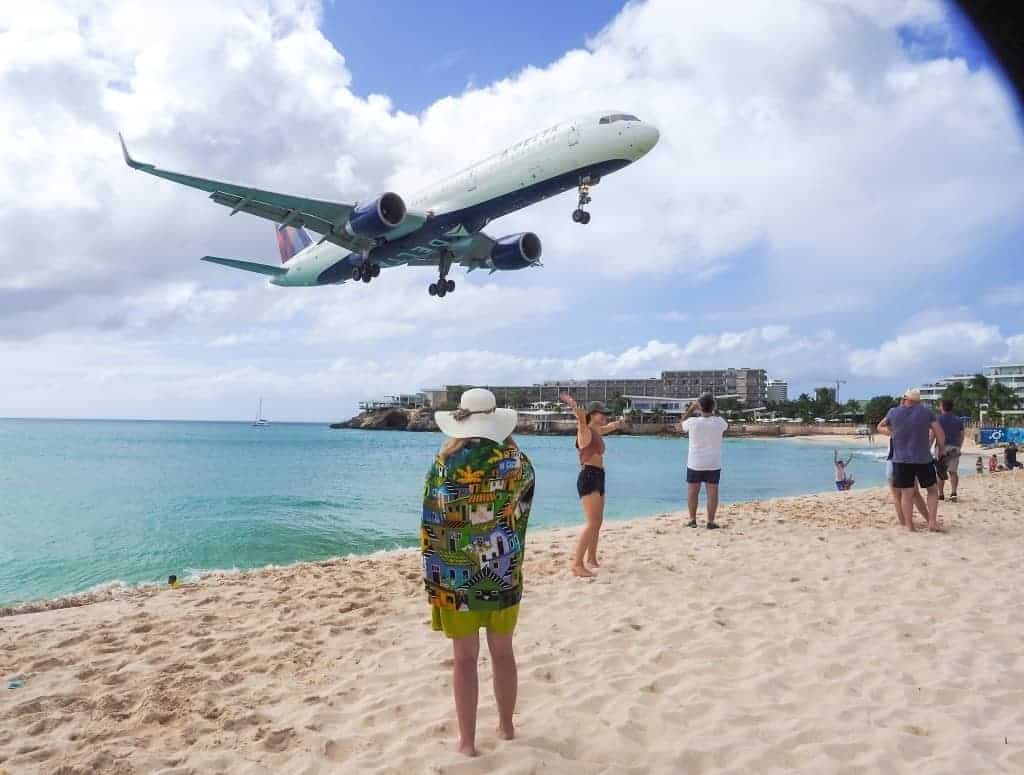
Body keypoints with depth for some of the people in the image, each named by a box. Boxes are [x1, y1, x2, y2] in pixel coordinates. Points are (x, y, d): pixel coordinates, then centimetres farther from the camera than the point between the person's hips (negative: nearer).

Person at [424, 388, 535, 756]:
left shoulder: (445, 464, -13)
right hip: (504, 573, 3)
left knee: (465, 658, 8)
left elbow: (431, 527, -8)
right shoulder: (517, 461, -7)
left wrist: (432, 577, 2)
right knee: (503, 652, 18)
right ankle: (506, 726, 35)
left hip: (457, 574, -2)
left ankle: (467, 742, 20)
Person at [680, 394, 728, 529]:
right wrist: (713, 413, 17)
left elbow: (681, 425, 11)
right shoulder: (719, 422, -8)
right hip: (713, 464, 1)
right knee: (712, 493, 4)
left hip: (695, 464, 0)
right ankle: (711, 522, 6)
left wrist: (691, 410, 12)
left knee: (692, 492, 10)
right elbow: (726, 426, 18)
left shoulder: (693, 422, -12)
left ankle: (692, 520, 16)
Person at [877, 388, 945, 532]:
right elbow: (940, 433, -2)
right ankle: (932, 522, 8)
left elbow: (880, 427, 17)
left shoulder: (894, 412, 2)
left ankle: (909, 525, 7)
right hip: (923, 459, 0)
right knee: (932, 489, 15)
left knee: (906, 493, 4)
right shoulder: (926, 411, 0)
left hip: (901, 459, 0)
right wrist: (941, 449, 13)